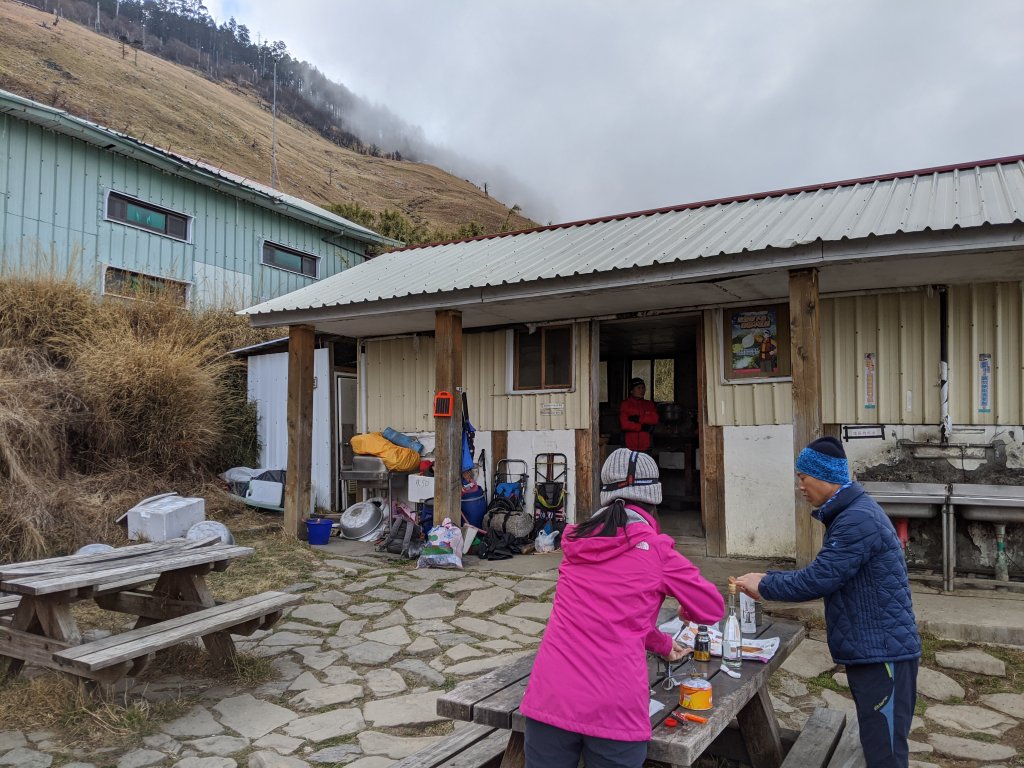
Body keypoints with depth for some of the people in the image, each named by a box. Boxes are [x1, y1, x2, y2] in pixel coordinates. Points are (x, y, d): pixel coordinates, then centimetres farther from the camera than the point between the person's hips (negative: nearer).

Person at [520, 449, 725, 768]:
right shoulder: (655, 550, -3)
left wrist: (663, 645, 35)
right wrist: (686, 612, 33)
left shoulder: (576, 541, 11)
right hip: (612, 710, -4)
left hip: (549, 699, 4)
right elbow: (713, 609, 11)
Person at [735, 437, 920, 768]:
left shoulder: (858, 520, -22)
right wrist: (768, 579, 8)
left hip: (883, 653, -10)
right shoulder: (850, 513, 13)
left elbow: (819, 580, -23)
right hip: (868, 650, 10)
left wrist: (764, 586, -10)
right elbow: (826, 575, 16)